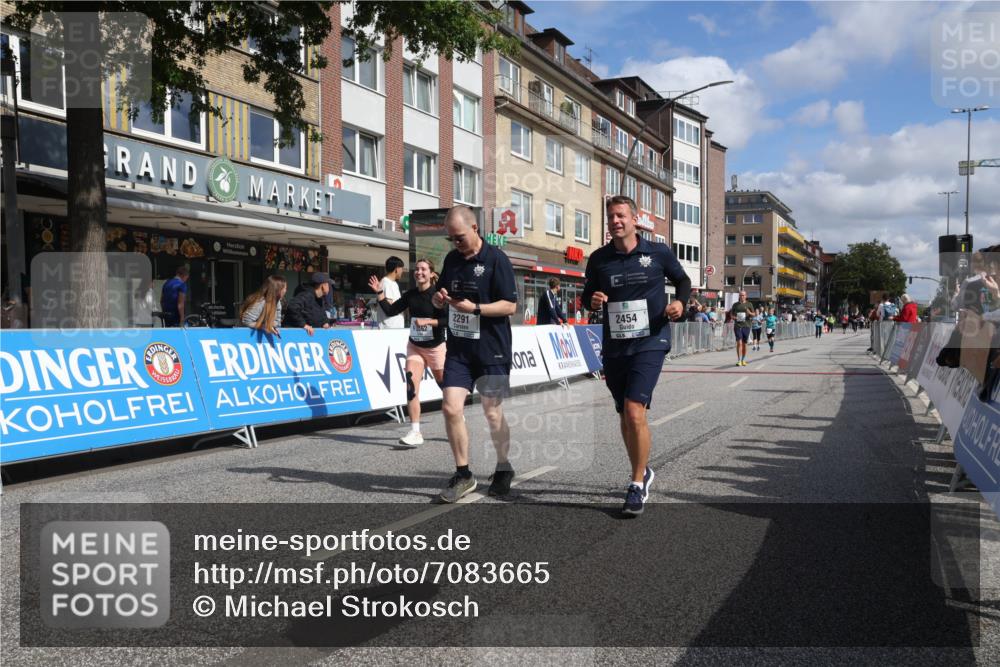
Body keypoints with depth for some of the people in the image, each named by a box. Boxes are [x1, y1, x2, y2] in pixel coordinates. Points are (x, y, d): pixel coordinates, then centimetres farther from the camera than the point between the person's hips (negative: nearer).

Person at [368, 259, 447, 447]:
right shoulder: (410, 294, 1)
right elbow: (390, 311, 4)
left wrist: (428, 321, -27)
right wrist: (379, 293, -5)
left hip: (435, 347, -4)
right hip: (414, 346, 4)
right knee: (411, 387, -11)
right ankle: (415, 433, -9)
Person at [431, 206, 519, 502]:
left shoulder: (496, 259, -9)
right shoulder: (451, 259, 10)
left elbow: (510, 306, -12)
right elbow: (437, 299, 20)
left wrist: (475, 308, -23)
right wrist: (439, 297, -4)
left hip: (491, 348, -5)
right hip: (458, 347, 5)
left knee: (492, 413, 5)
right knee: (451, 408, -5)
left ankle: (503, 469, 28)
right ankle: (463, 474, 9)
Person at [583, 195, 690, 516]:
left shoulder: (658, 253, -2)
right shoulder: (599, 258, 3)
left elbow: (683, 280, 13)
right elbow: (587, 294, 14)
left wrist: (680, 302, -7)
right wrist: (593, 300, -9)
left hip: (650, 343, -4)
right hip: (613, 347, 4)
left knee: (634, 411, -17)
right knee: (625, 415, 14)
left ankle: (637, 485, -2)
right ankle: (642, 472, 37)